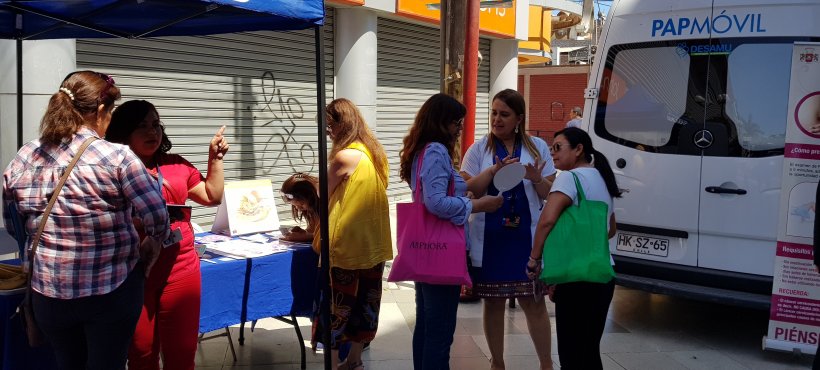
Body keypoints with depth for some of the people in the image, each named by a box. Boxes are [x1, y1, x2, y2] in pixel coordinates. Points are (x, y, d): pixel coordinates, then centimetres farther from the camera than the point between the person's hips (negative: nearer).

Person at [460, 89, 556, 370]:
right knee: (494, 303, 10)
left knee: (534, 302, 3)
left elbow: (551, 194, 6)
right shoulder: (478, 150, 3)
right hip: (489, 239, 0)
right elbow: (466, 192, -5)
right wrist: (494, 170, -18)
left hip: (528, 238, 0)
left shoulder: (538, 147, 5)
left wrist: (536, 179, -16)